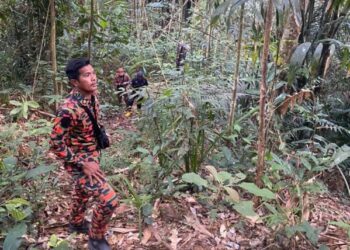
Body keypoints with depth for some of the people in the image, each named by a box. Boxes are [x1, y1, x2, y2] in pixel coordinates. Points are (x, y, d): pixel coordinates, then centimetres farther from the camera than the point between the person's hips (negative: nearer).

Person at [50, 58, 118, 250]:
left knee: (82, 191, 29)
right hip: (80, 162, -8)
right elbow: (56, 144, -25)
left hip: (92, 157, 8)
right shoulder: (69, 109, -31)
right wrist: (84, 164, -23)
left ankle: (76, 223, 55)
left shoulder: (92, 97, -5)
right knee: (109, 200, -12)